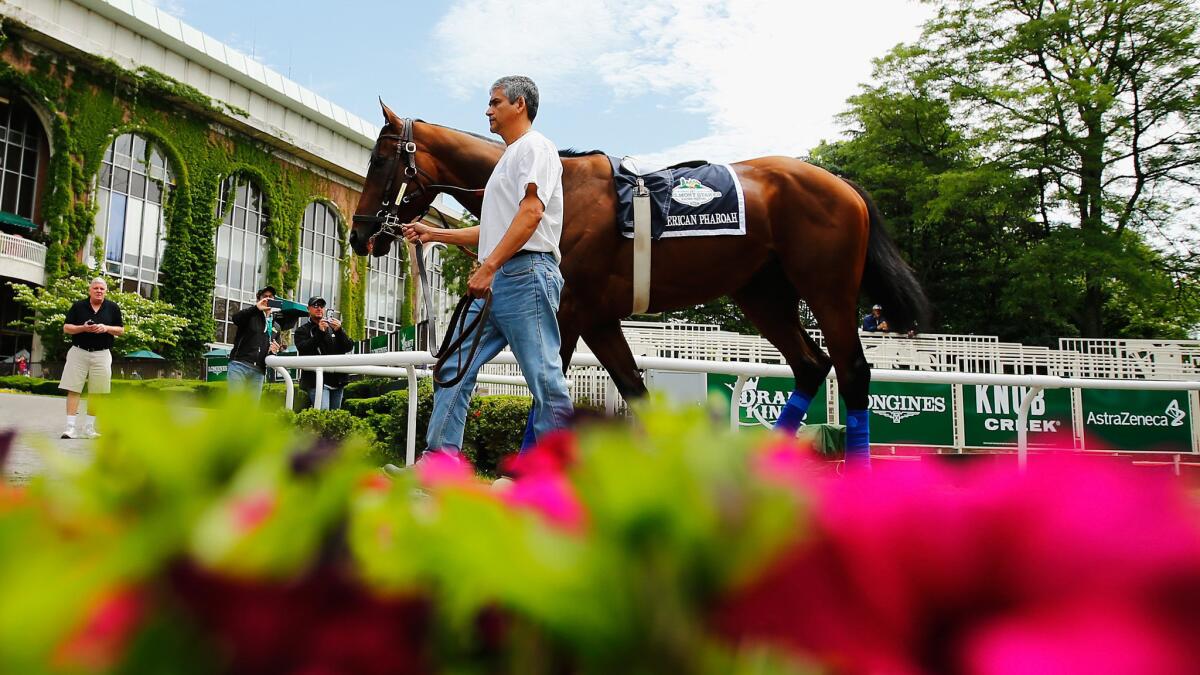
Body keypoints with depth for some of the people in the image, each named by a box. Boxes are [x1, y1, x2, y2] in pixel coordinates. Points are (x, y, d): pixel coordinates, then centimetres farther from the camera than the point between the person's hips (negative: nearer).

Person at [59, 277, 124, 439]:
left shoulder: (113, 308, 6)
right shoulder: (78, 306, 4)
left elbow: (121, 330, 8)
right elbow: (66, 328, 5)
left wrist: (106, 328, -10)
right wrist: (83, 328, -13)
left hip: (101, 354, 1)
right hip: (78, 351, -1)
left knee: (96, 392, 4)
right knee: (73, 389, -5)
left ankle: (88, 427, 13)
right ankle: (70, 426, -4)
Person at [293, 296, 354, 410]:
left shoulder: (333, 327, 18)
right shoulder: (302, 331, 9)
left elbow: (349, 347, 6)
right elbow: (303, 349, -11)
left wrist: (339, 331, -11)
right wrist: (320, 332, -19)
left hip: (337, 380, 4)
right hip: (317, 380, -4)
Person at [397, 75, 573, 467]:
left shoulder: (535, 147, 1)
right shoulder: (507, 159, 29)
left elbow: (531, 211, -16)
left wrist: (489, 266, -23)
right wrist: (432, 233, 30)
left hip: (526, 275, -10)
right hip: (494, 282, 10)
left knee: (545, 377, -9)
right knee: (454, 368, 5)